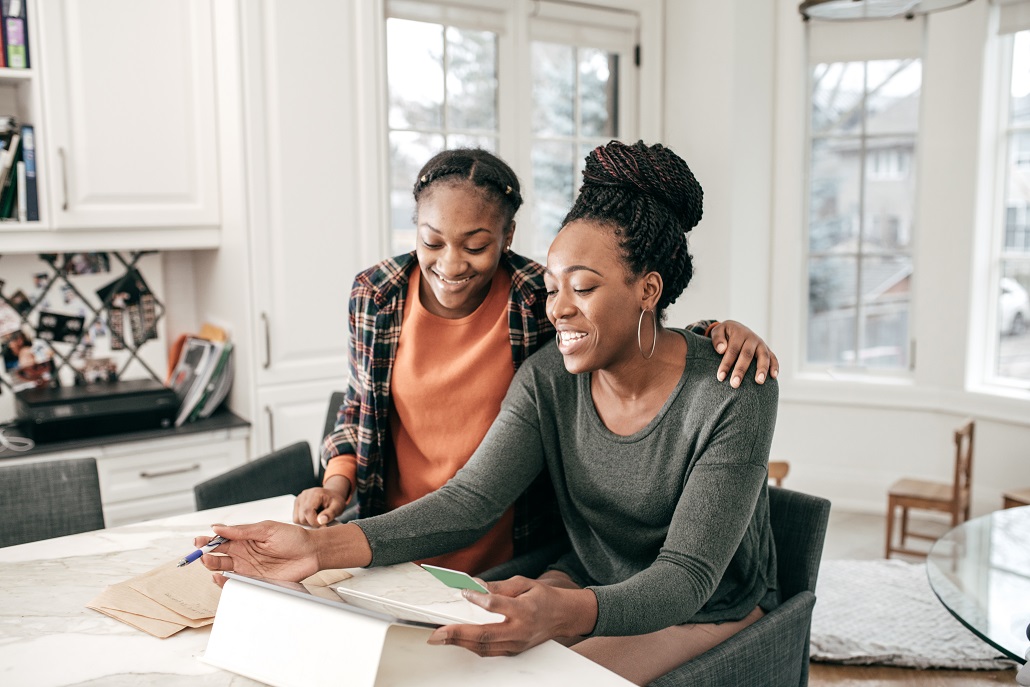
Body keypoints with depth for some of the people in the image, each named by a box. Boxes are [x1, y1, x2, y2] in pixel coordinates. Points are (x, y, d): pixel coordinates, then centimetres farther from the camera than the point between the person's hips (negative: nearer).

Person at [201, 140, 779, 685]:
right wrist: (322, 547, -34)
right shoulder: (548, 378, -10)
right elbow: (472, 500, -19)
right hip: (591, 583, 4)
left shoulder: (733, 397, -25)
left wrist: (565, 613, -50)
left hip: (715, 609, -3)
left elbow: (687, 576, -29)